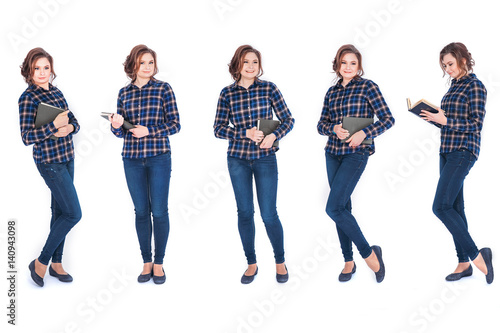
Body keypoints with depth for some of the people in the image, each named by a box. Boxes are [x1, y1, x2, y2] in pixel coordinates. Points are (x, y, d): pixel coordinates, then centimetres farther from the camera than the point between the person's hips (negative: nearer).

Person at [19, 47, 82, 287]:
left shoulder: (56, 92, 8)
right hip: (49, 161, -7)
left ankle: (56, 263, 26)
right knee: (73, 214, -7)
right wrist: (54, 125, -26)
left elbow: (74, 122, 12)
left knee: (60, 211, 14)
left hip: (66, 158, 7)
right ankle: (41, 262, 7)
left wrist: (69, 128, -10)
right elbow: (27, 137, -18)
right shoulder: (28, 97, -13)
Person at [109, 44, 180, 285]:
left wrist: (149, 130, -15)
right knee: (141, 211, 8)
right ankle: (146, 262, 19)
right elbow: (121, 132, 11)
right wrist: (116, 126, -11)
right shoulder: (124, 93, 8)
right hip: (132, 159, 3)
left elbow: (175, 124, -3)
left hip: (159, 158, -3)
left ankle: (158, 263, 14)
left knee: (159, 211, 0)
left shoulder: (163, 89, 0)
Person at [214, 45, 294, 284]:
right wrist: (245, 133, -14)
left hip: (265, 158, -1)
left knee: (269, 214, 0)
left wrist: (273, 136, -18)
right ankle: (251, 263, 23)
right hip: (238, 159, 1)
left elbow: (288, 120, 1)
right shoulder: (227, 93, 0)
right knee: (245, 213, 7)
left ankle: (280, 262, 20)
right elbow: (218, 129, 0)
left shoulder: (269, 88, -2)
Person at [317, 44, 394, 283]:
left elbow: (388, 118, -6)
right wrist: (334, 128, -10)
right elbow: (321, 124, 12)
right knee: (343, 207, 10)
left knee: (334, 208, -14)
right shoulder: (332, 92, 11)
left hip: (356, 153, -6)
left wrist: (364, 133, -19)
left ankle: (368, 252, 1)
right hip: (333, 153, 6)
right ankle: (349, 261, 22)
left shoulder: (367, 87, -3)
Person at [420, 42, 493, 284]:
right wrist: (432, 117, 4)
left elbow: (475, 124, -14)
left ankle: (476, 255, -8)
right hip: (447, 151, 9)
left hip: (463, 151, -9)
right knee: (454, 208, 9)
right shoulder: (454, 87, 16)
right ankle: (464, 263, 17)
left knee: (441, 206, -16)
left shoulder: (475, 86, -8)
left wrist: (444, 120, -21)